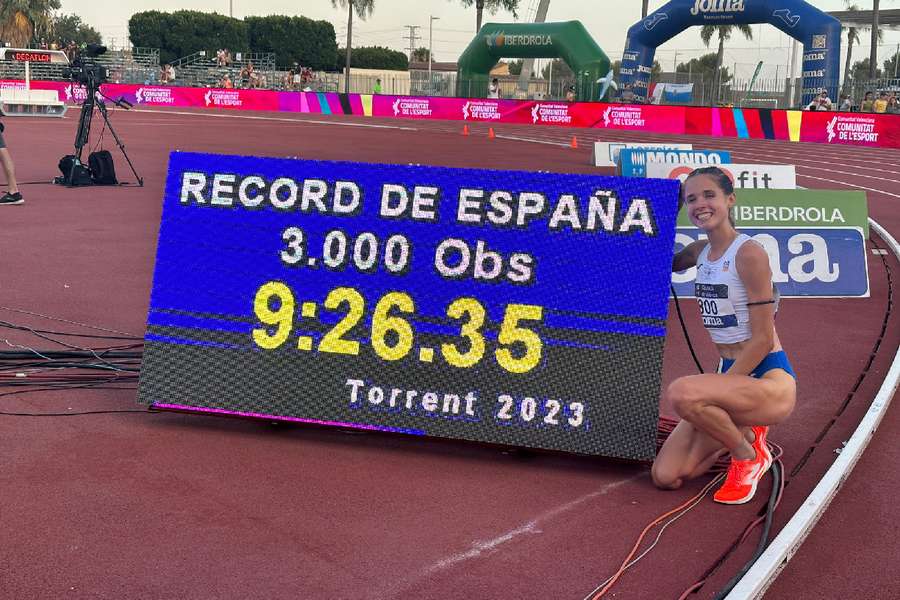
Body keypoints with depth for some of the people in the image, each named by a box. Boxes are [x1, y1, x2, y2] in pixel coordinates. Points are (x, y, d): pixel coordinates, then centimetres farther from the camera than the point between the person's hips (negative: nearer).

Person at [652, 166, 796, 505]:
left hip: (769, 380, -7)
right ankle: (742, 430, 19)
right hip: (730, 377, 7)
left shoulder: (748, 254, -14)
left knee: (682, 393, -34)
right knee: (666, 476, -5)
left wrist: (720, 387, -18)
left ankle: (748, 454, -7)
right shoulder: (699, 251, 8)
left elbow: (763, 339, -16)